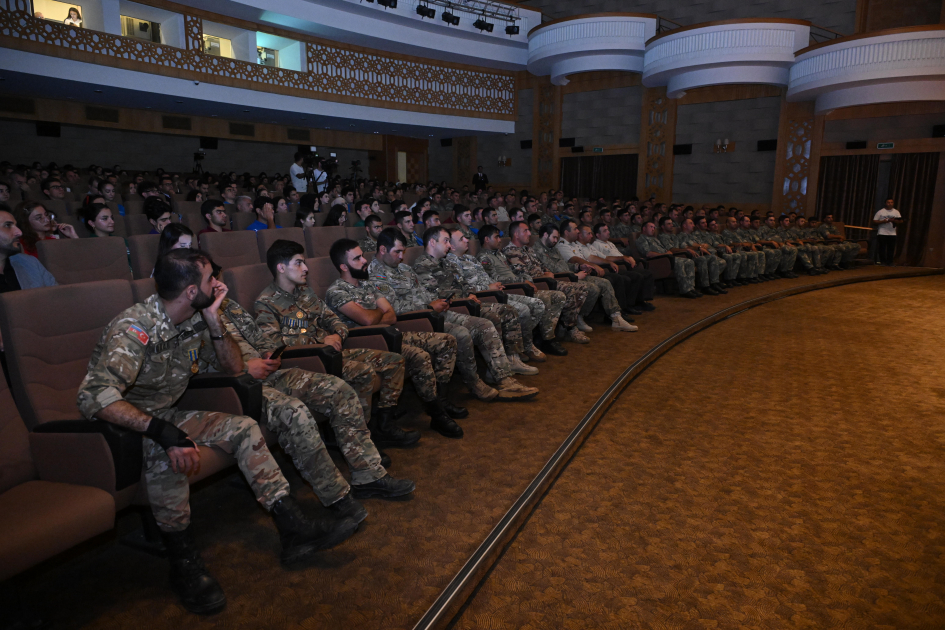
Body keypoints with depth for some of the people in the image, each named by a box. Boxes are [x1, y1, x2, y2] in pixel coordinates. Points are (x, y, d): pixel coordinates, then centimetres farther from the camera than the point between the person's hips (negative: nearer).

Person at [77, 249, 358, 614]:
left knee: (243, 429, -6)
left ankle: (294, 530, -6)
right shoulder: (135, 329, -27)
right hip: (123, 423, -7)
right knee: (165, 450, -38)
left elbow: (233, 368, 2)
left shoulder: (194, 321, -5)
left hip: (164, 414, 7)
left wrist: (214, 321, -13)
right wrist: (163, 431, -49)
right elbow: (95, 397, -39)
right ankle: (183, 561, -19)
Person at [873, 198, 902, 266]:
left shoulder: (896, 212, 11)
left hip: (892, 233, 2)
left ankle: (889, 262, 4)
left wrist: (893, 220, -14)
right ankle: (882, 261, 5)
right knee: (882, 249, -3)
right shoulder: (880, 211, 3)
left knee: (891, 249, -1)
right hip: (882, 233, -2)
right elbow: (874, 221, 1)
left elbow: (900, 221, 5)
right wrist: (883, 221, -15)